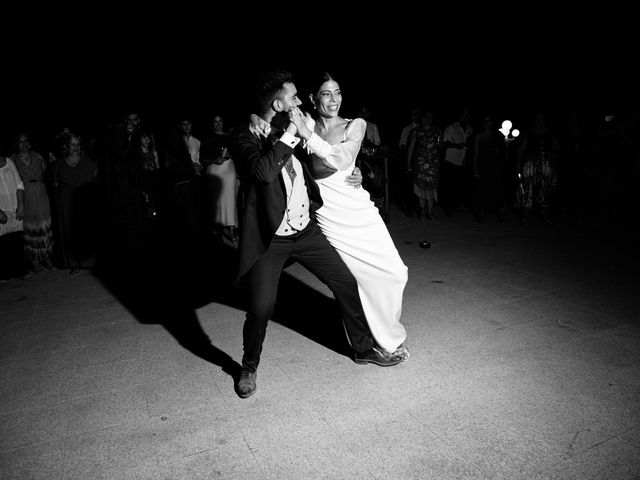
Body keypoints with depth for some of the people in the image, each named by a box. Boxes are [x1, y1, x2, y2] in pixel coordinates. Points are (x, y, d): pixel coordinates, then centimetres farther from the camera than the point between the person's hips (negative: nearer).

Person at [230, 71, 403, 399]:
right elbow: (263, 171, -32)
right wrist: (289, 135, -22)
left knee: (347, 283, 7)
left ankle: (363, 348, 29)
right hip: (270, 239, -6)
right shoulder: (244, 137, -12)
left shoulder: (291, 132, 9)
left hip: (305, 231, 6)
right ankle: (249, 368, 20)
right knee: (260, 309, -12)